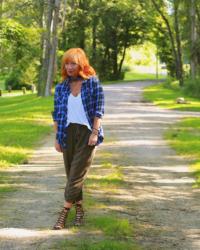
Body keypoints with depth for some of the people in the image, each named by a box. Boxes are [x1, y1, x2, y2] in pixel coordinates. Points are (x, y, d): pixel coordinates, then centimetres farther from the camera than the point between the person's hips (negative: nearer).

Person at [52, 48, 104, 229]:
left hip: (86, 132, -4)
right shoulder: (61, 88, 9)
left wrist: (95, 133, -12)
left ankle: (65, 211, -8)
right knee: (71, 172, 6)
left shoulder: (93, 84, -1)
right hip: (68, 133, 4)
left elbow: (99, 110, -4)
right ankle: (79, 208, 17)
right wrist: (57, 138, 6)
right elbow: (57, 114, 10)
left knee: (77, 173, -8)